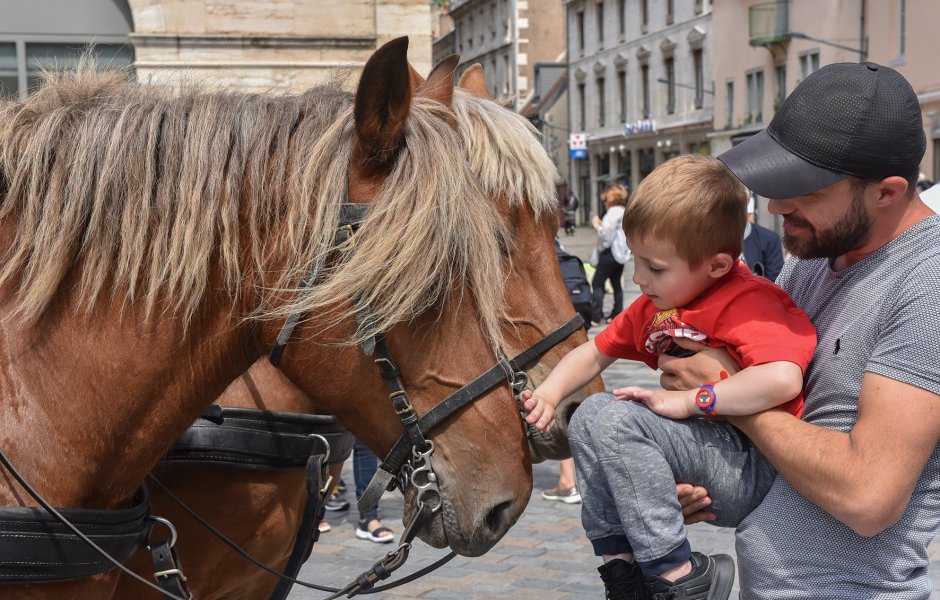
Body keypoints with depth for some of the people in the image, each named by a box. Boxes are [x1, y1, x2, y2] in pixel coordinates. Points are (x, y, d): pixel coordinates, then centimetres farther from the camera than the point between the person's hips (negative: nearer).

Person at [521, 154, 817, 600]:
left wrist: (685, 401, -26)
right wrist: (549, 393, -1)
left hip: (753, 472, -9)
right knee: (589, 417, 5)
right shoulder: (655, 305, 10)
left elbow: (783, 378, -33)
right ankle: (618, 560, 5)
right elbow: (595, 353, 19)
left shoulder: (747, 303, -17)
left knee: (618, 422, -24)